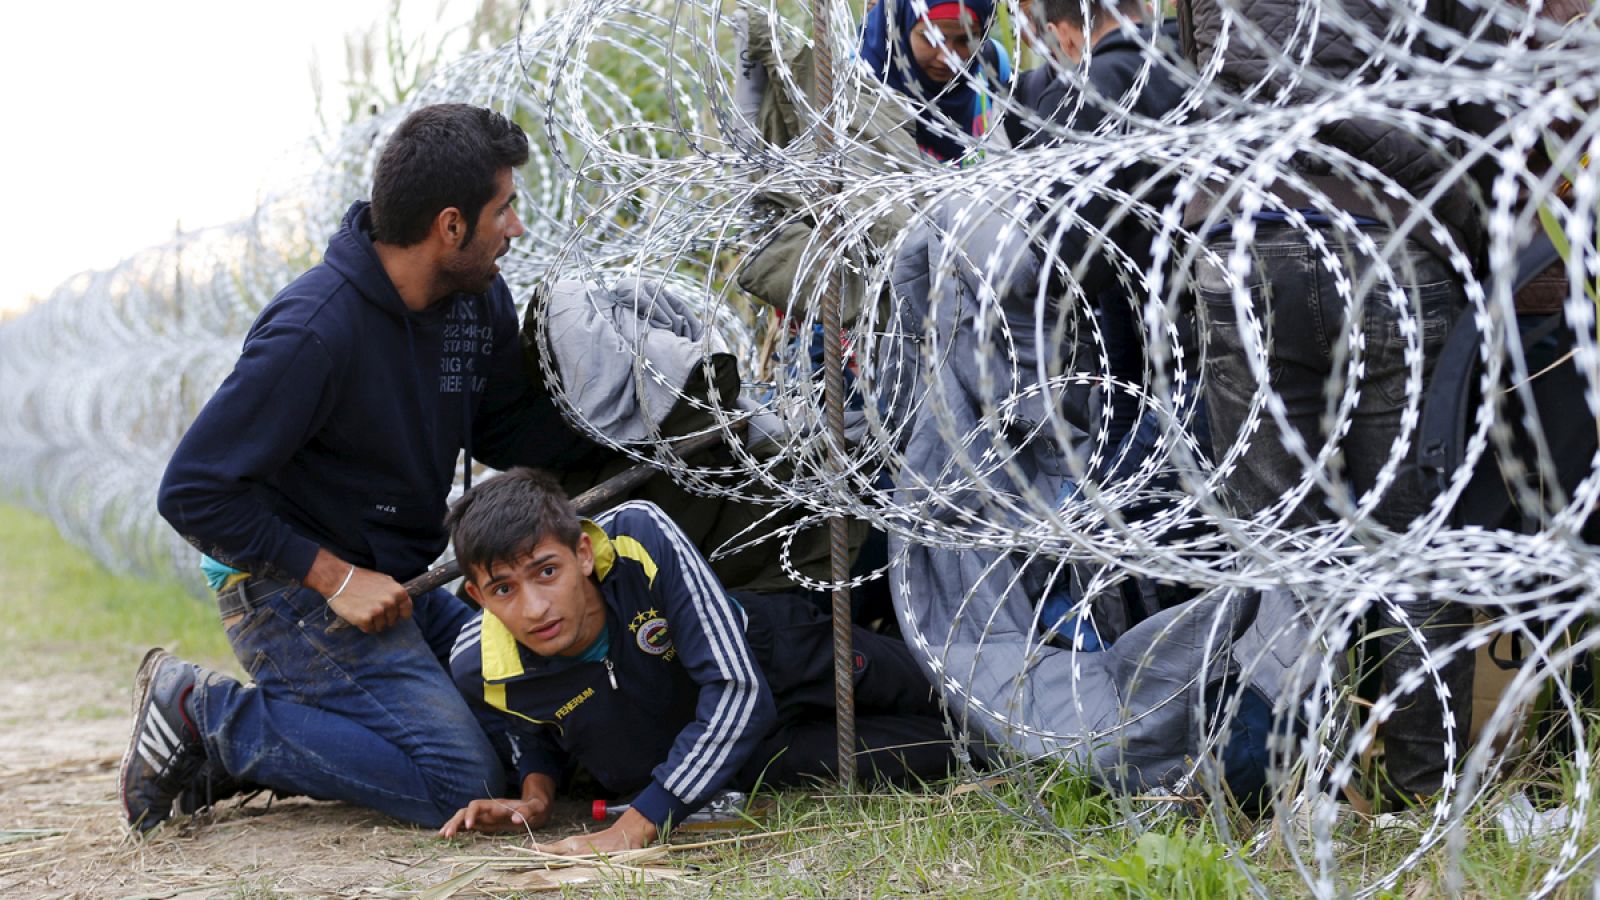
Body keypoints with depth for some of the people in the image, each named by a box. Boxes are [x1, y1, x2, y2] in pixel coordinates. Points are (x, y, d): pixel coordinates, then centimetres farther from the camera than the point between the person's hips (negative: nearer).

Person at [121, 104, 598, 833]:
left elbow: (507, 433, 9)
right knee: (459, 778, -17)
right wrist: (334, 578, -22)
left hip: (398, 586, 9)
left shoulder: (479, 297, 0)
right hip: (294, 589, -9)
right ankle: (205, 717, -5)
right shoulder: (315, 331, -26)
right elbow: (193, 492, -23)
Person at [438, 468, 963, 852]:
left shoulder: (641, 538, -40)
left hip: (776, 657, -1)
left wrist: (636, 826, -41)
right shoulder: (480, 672, -30)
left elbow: (737, 688, -38)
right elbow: (532, 740, -3)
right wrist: (536, 794, -26)